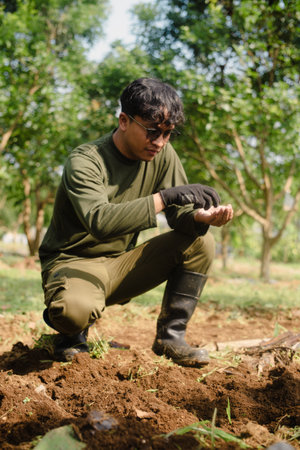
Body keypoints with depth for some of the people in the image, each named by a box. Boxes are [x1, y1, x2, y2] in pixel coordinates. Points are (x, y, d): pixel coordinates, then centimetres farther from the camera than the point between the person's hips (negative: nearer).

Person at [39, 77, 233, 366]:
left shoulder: (162, 155, -2)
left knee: (200, 241, -12)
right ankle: (73, 331, 0)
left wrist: (201, 217, -28)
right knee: (75, 310, -40)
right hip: (73, 263, -5)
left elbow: (179, 216, -4)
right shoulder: (85, 161, -21)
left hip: (122, 265, 6)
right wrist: (164, 197, -42)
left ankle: (170, 336, -3)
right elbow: (98, 221, -38)